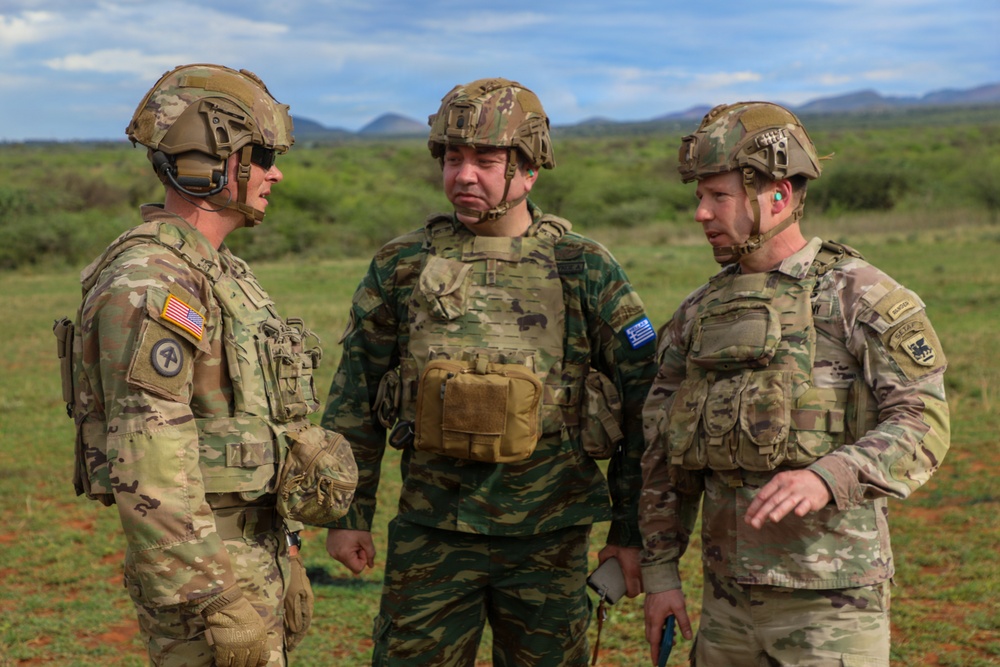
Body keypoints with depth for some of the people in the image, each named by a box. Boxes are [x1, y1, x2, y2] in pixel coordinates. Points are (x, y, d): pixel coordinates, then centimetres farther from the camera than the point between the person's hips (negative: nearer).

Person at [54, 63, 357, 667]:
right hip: (201, 568, -10)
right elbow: (147, 466, -24)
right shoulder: (148, 285, -20)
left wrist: (282, 560, 22)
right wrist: (214, 604, -24)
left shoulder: (220, 273, 13)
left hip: (253, 548, 10)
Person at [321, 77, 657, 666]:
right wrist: (349, 513, 7)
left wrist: (632, 530, 1)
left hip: (548, 539, -1)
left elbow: (643, 401, 1)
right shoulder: (403, 265, 3)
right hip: (432, 531, 1)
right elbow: (355, 395, 9)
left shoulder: (585, 270, -2)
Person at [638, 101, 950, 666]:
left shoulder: (862, 298, -8)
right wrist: (660, 570, 9)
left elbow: (923, 426, -16)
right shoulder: (698, 314, 9)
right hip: (729, 599, 6)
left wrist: (824, 479, -31)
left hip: (831, 603, -5)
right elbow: (664, 455, 13)